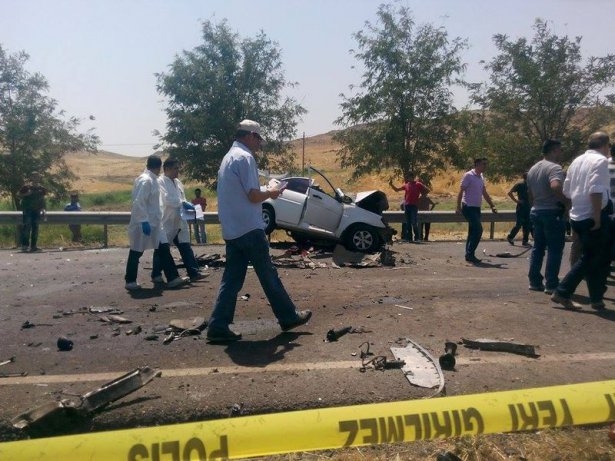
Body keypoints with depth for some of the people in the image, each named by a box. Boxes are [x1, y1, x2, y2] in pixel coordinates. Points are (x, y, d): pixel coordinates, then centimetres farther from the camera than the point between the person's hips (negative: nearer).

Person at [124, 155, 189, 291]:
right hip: (143, 223, -9)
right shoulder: (145, 180, -16)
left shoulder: (152, 180, 12)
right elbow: (139, 202, -23)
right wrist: (144, 221, -25)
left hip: (153, 223, 9)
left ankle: (172, 278, 7)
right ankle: (130, 281, 17)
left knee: (163, 249, 5)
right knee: (136, 252, 4)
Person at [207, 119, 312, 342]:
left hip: (232, 230, 9)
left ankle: (218, 326, 5)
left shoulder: (228, 157, 18)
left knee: (232, 279, 7)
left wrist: (265, 193, 17)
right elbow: (253, 195, -18)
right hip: (248, 228, -9)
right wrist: (271, 193, 0)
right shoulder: (244, 157, -12)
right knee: (268, 275, 3)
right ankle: (289, 316, 16)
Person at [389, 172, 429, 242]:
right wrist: (391, 184, 8)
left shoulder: (418, 184, -2)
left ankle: (417, 238, -3)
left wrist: (422, 195, -2)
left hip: (414, 205, -5)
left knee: (414, 223, -10)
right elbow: (397, 189, 19)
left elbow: (427, 190, 3)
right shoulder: (406, 185, 11)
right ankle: (409, 238, 12)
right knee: (408, 223, 7)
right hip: (406, 205, 5)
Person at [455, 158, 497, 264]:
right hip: (469, 207, -9)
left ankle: (469, 255, 15)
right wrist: (458, 207, -18)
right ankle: (470, 254, -10)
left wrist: (492, 206, 13)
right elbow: (461, 191, -13)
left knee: (473, 231, 9)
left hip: (477, 208, 9)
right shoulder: (468, 175, -11)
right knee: (478, 229, -15)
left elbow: (485, 193, 19)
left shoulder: (481, 177, 14)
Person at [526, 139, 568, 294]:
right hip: (552, 213, -8)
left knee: (538, 248, 13)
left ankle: (535, 281, 16)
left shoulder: (533, 169, 14)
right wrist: (567, 202, -22)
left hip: (536, 212, 8)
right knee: (554, 249, -1)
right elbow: (555, 186, -34)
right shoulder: (555, 168, -14)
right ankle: (551, 284, 2)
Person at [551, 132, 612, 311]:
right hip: (592, 217, -8)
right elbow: (596, 191, -22)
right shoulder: (601, 161, -10)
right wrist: (598, 217, -20)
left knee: (587, 258, 16)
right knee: (601, 259, 7)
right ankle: (596, 300, 16)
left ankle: (562, 292, 11)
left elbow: (566, 190, 16)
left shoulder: (577, 161, 14)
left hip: (577, 216, 8)